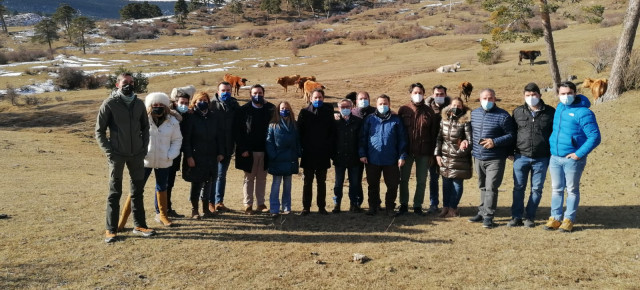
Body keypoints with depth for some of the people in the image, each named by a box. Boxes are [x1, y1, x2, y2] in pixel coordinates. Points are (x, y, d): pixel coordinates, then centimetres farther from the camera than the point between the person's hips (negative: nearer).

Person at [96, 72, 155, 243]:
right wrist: (108, 152, -11)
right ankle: (111, 230, 9)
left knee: (138, 190, 12)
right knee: (114, 193, 2)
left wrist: (144, 146, 4)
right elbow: (99, 131, -4)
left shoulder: (139, 104, 7)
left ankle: (139, 225, 23)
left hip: (137, 154, 4)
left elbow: (145, 127, 15)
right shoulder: (109, 104, -5)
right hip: (117, 155, -4)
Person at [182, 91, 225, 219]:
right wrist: (188, 156, -12)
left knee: (208, 182, 7)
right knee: (196, 183, 0)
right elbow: (186, 139, -6)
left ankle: (206, 208, 19)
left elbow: (220, 136, 11)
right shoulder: (191, 118, -3)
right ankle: (194, 210, 11)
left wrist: (221, 152, 4)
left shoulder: (214, 118, 9)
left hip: (211, 156, 3)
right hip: (195, 156, -3)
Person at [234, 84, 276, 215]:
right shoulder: (244, 110, -2)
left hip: (264, 150, 2)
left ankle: (260, 204, 17)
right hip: (249, 151, -2)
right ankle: (248, 205, 12)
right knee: (249, 178, 6)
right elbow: (237, 130, -5)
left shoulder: (270, 109, 4)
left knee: (262, 178, 9)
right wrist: (243, 149, -11)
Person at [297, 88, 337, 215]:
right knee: (307, 182, 5)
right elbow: (299, 131, 3)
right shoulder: (304, 112, 3)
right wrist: (303, 147, -5)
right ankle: (306, 207, 11)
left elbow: (333, 132, 6)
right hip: (308, 154, -1)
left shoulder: (328, 112, 5)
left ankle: (321, 207, 16)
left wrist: (329, 147, -2)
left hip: (323, 154, 1)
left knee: (321, 182, 8)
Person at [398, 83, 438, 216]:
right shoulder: (403, 110, 0)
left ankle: (418, 205, 19)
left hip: (424, 152, 0)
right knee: (403, 179, 6)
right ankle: (403, 205, 20)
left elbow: (434, 133, 3)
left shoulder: (429, 111, 1)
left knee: (421, 181, 7)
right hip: (406, 151, 0)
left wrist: (431, 153, 0)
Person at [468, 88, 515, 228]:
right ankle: (482, 212, 24)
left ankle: (488, 216, -3)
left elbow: (511, 135, -8)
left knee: (491, 187, -9)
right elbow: (470, 131, 20)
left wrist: (495, 142, -19)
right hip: (478, 158, 6)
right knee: (482, 187, 15)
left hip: (495, 159, -6)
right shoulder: (474, 113, 10)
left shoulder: (503, 116, -8)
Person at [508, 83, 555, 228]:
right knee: (518, 188, 4)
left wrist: (553, 153, 1)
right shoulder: (518, 112, 6)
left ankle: (530, 217, 16)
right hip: (521, 156, 1)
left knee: (537, 189, 5)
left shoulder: (550, 112, 1)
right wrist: (510, 152, 7)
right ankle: (516, 217, 13)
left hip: (541, 158, -1)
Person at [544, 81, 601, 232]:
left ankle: (569, 220, 15)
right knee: (556, 189, 11)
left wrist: (579, 154, -18)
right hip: (555, 158, 6)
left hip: (573, 159, -6)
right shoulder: (559, 108, 8)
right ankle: (555, 218, 20)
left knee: (572, 190, 6)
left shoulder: (583, 112, -13)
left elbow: (595, 137, -15)